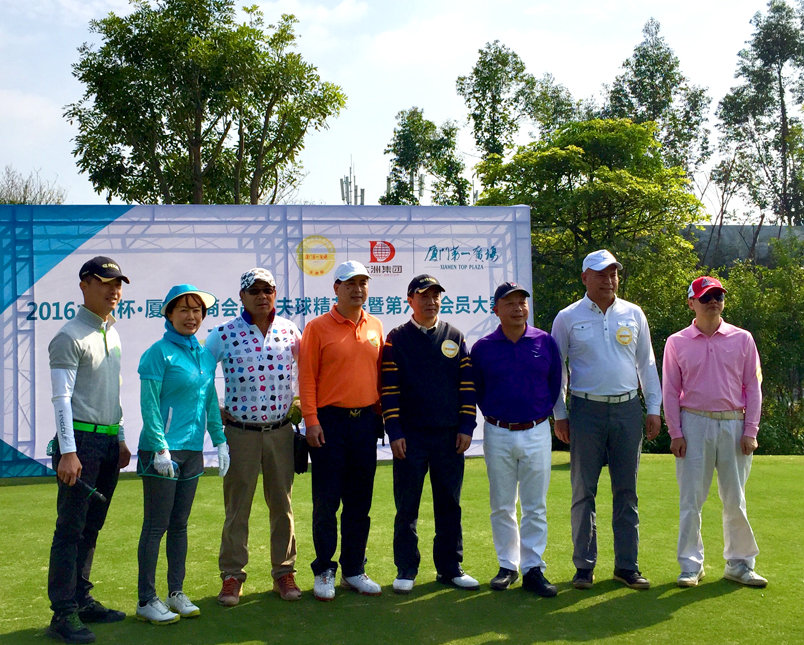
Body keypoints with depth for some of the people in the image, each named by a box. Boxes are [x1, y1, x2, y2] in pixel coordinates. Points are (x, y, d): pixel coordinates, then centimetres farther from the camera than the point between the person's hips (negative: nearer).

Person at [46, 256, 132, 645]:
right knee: (70, 528, -6)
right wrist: (67, 451, -20)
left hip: (109, 440, 8)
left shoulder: (112, 334, 15)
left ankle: (82, 601, 19)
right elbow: (62, 398, -15)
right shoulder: (70, 337, -9)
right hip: (82, 439, -8)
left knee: (91, 527, 12)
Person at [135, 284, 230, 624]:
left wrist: (220, 441, 11)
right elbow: (149, 405, -12)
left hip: (192, 450, 6)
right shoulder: (159, 353, -8)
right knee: (156, 526, -1)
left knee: (180, 525, 13)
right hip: (162, 451, -6)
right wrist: (160, 448, -17)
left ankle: (176, 593, 22)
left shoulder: (205, 355, 12)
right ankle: (146, 600, 7)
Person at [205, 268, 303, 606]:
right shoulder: (224, 334, -5)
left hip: (281, 431, 2)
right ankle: (232, 576, 15)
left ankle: (284, 572, 21)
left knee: (282, 504, 10)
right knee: (237, 507, 5)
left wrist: (298, 400, 11)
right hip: (240, 432, -2)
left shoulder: (290, 331, 3)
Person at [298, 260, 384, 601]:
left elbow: (379, 372, 14)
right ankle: (324, 572, 12)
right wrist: (311, 420, -12)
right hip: (330, 422, -4)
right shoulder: (318, 327, -4)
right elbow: (306, 377, -6)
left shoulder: (375, 327, 10)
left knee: (359, 503, 10)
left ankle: (354, 571, 20)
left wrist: (381, 413, 9)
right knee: (326, 502, 1)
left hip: (365, 421, 4)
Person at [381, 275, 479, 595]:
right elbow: (389, 388, -2)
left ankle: (450, 568, 18)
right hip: (410, 436, -2)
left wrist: (466, 427, 0)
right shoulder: (396, 339, 2)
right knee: (407, 505, 2)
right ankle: (406, 570, 12)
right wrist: (395, 432, -9)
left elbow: (467, 383, 7)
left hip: (450, 435, 2)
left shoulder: (455, 337, 9)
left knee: (449, 504, 8)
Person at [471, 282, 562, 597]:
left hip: (536, 433, 0)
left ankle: (533, 569, 9)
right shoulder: (482, 347, -1)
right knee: (502, 506, 7)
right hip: (498, 434, 0)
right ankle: (507, 566, 18)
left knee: (536, 506, 2)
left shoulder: (545, 342, 1)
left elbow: (555, 383, 11)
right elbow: (476, 390, 9)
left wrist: (542, 414, 8)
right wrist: (495, 416, 7)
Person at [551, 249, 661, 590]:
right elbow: (556, 367, 6)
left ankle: (627, 565, 13)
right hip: (586, 411, -2)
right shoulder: (567, 318, 2)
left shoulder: (633, 315, 9)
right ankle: (584, 566, 9)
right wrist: (559, 414, 2)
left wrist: (654, 409, 9)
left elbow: (646, 363, 14)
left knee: (626, 491, 6)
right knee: (583, 491, 1)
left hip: (627, 409, 2)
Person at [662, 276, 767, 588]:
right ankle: (691, 565, 10)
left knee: (735, 498, 6)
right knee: (691, 498, 0)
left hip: (733, 424, 1)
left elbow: (753, 387, 6)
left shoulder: (742, 339, 5)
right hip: (694, 424, -1)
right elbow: (670, 391, 4)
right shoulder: (677, 342, 3)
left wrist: (750, 431, -1)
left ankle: (739, 564, 18)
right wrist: (675, 433, -3)